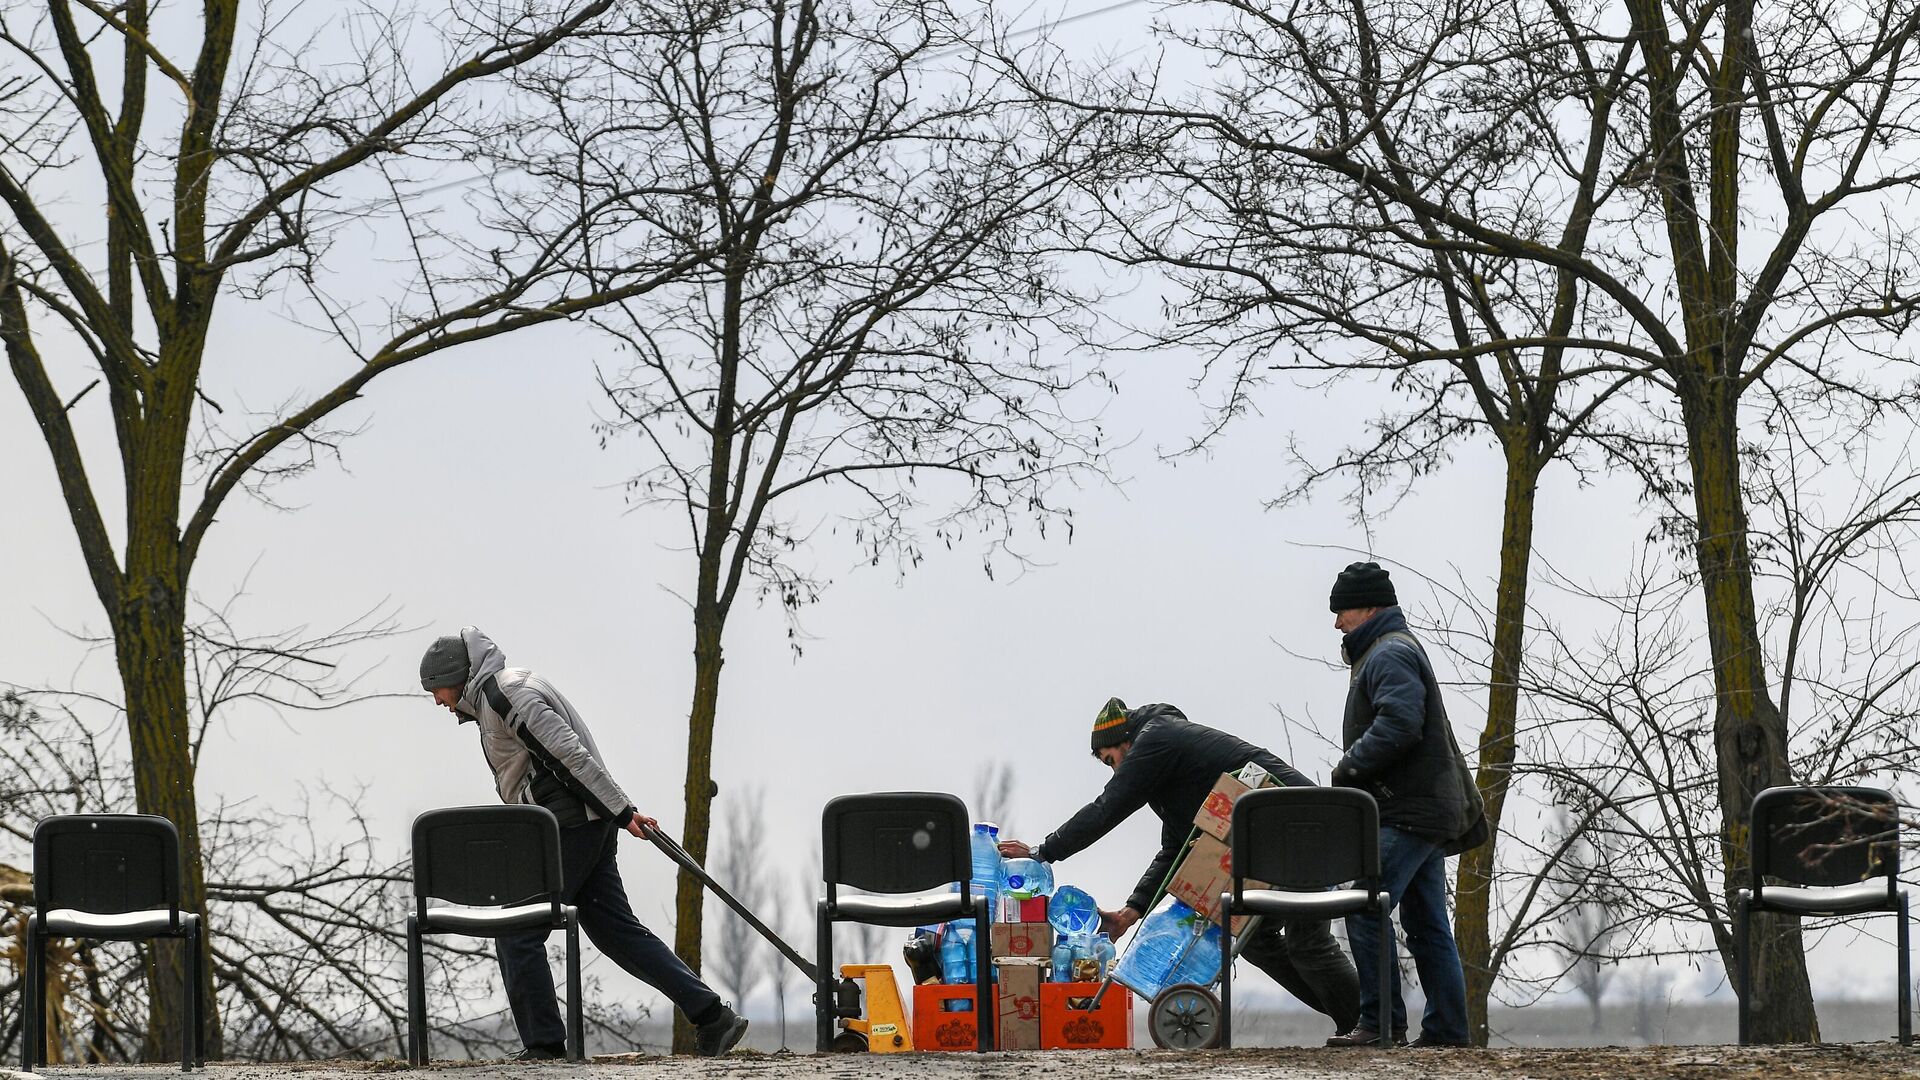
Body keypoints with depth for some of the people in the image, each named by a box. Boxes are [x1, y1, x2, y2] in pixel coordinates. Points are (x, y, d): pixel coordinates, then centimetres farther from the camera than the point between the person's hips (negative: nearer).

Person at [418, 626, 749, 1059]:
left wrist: (621, 811, -22)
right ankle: (711, 1016, 6)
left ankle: (543, 1045, -3)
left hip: (567, 825, -10)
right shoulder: (495, 695, 23)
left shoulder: (503, 693, -10)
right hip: (591, 825, 10)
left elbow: (569, 752, -18)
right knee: (617, 930, 9)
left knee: (516, 936, -4)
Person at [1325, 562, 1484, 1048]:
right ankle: (1446, 1029, 10)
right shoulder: (1395, 650, 24)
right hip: (1429, 811, 11)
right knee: (1427, 925, 10)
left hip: (1408, 815, -11)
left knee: (1365, 911, -13)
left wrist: (1348, 769, -15)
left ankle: (1380, 1022, -13)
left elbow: (1399, 725, -23)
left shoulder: (1390, 654, -11)